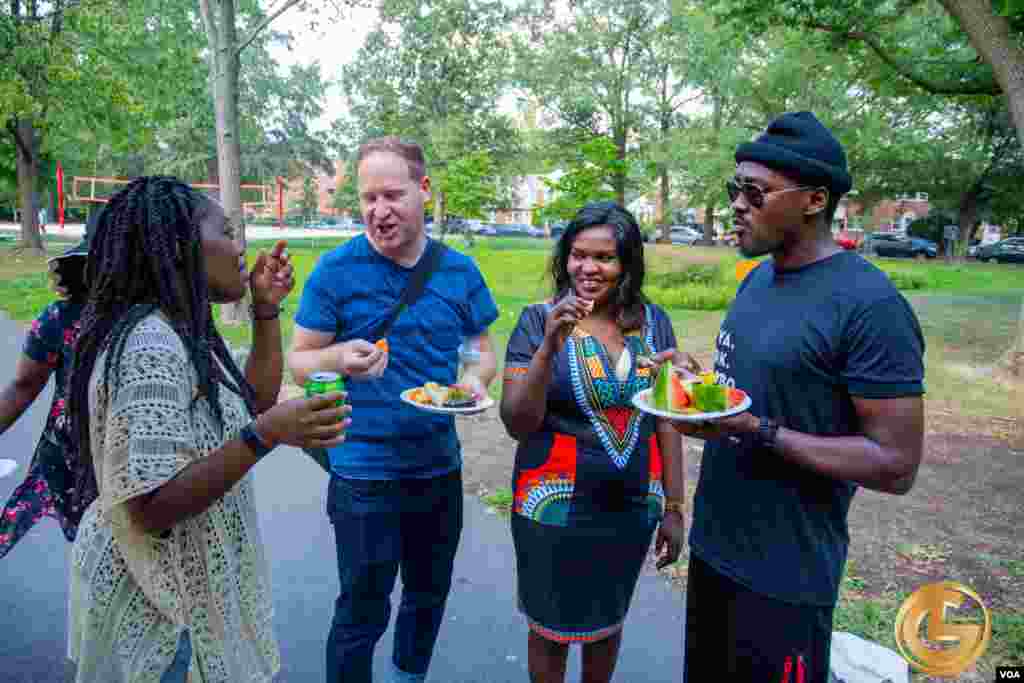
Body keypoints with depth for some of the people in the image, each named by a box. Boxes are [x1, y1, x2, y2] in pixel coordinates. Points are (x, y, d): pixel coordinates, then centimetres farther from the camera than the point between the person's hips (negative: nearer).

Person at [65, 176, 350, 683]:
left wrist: (266, 310, 1)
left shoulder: (180, 331, 2)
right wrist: (265, 436, -38)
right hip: (155, 599, -9)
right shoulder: (150, 346, -27)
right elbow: (151, 507, -30)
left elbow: (257, 403, 8)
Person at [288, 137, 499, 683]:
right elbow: (298, 361, -6)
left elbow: (483, 349, 7)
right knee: (362, 612, 10)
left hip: (440, 467, 4)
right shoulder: (336, 270, -11)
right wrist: (339, 357, -28)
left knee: (429, 596, 24)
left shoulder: (459, 271, -2)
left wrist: (475, 381, -16)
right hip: (365, 473, -4)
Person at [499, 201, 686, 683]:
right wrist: (550, 346, -28)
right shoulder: (538, 320, -11)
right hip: (555, 507, -2)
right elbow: (517, 424, -16)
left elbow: (667, 419, 4)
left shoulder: (654, 322, -2)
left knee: (608, 621, 22)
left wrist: (674, 507, 5)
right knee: (551, 629, 16)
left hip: (633, 507, 3)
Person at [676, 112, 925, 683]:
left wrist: (758, 431, -28)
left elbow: (895, 464, -21)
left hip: (783, 576, -7)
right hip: (713, 544, 8)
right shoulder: (757, 277, 5)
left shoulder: (870, 304, -21)